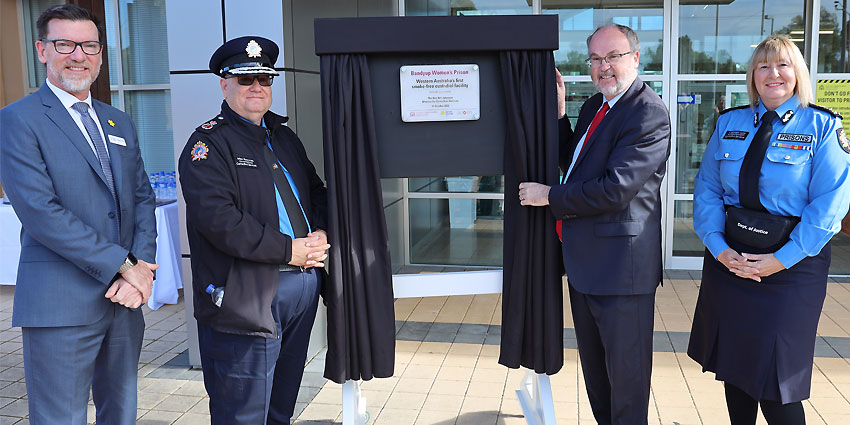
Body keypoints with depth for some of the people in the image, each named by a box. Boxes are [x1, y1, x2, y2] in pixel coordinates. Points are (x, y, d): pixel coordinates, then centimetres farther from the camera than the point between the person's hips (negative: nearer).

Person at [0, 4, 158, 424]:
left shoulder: (119, 122, 15)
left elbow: (143, 197, 12)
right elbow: (39, 210, -15)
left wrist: (142, 265, -6)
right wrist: (122, 267, -16)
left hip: (125, 298, 6)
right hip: (61, 306, -6)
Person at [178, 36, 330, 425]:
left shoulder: (284, 136, 17)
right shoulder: (208, 144, -7)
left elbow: (316, 191, 20)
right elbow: (218, 219, -19)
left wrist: (320, 235, -1)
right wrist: (290, 249, -18)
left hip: (303, 287, 7)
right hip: (246, 300, -7)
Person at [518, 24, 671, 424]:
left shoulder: (649, 114, -18)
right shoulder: (593, 105, 11)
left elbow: (615, 189, -25)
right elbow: (573, 164, 18)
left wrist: (550, 197, -15)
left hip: (622, 267, -9)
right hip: (584, 261, 9)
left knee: (626, 375, 8)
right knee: (593, 368, 24)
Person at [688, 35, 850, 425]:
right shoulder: (729, 123, 7)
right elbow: (706, 189, 3)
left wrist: (782, 259, -18)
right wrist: (718, 247, -11)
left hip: (791, 264, -3)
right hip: (728, 257, 4)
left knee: (775, 383, -1)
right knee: (734, 365, 14)